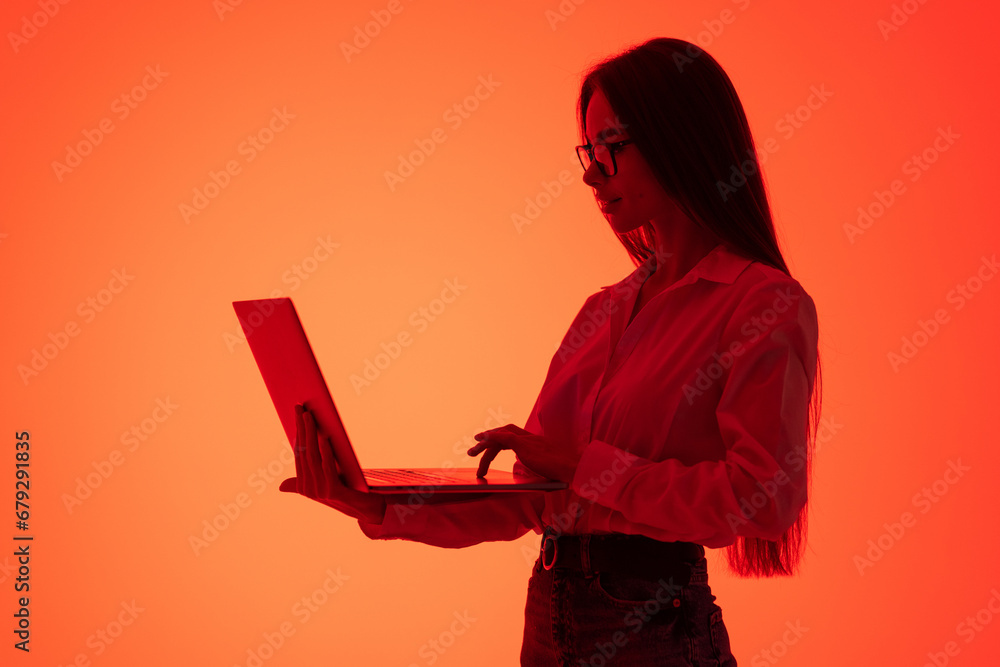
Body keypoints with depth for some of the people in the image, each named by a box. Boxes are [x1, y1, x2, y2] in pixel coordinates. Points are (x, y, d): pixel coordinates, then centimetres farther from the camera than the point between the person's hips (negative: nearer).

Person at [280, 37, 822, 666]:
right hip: (551, 614, 7)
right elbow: (525, 497, 8)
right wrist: (383, 508, -4)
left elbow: (762, 495, -21)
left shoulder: (770, 306, -10)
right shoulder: (604, 310, 11)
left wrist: (585, 465, -16)